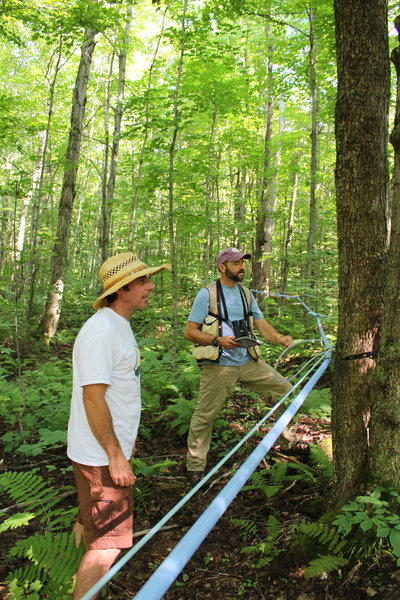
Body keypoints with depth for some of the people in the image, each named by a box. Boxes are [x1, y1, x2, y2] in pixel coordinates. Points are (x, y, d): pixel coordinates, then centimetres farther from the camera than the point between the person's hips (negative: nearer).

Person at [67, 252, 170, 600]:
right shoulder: (101, 330, -25)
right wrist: (116, 455, -22)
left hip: (113, 445, 10)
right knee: (108, 543, -1)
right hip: (101, 454, -10)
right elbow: (93, 398, -26)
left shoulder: (119, 324, 8)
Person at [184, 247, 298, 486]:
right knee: (204, 415, -1)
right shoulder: (207, 294, -6)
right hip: (218, 366, -6)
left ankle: (286, 438, 29)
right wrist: (218, 341, -22)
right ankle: (195, 466, 18)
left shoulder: (246, 293, 13)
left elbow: (262, 324, 10)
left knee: (285, 390, 7)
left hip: (248, 362, 6)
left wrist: (280, 338, -10)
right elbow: (190, 331, -8)